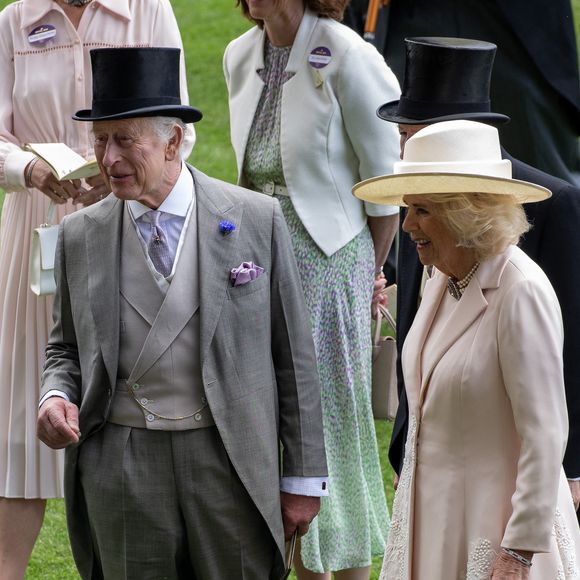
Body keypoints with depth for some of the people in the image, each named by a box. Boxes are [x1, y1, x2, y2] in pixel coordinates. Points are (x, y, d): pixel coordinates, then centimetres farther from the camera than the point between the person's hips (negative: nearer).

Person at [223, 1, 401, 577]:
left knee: (334, 420, 1)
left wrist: (365, 275, -2)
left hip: (327, 262, -6)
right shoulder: (240, 57, 5)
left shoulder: (346, 58, -15)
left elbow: (386, 183, -9)